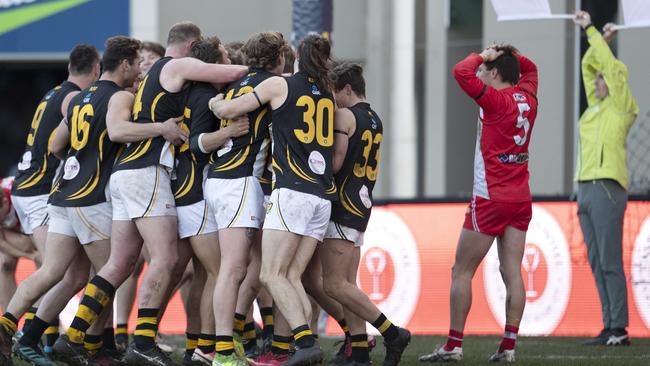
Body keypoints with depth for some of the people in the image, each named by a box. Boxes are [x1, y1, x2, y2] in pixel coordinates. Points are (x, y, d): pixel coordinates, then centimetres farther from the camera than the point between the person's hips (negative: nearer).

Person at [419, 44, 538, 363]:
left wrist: (485, 55, -6)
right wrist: (511, 55, 14)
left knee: (462, 271, 0)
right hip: (521, 197, 7)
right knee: (512, 273, 2)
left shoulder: (496, 100, -12)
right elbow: (529, 69, 30)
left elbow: (462, 72, -21)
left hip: (490, 199, -7)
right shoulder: (527, 98, 8)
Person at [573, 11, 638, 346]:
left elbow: (609, 65, -8)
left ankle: (619, 329, -13)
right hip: (586, 190, 9)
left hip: (607, 188, -9)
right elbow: (589, 65, 28)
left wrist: (591, 30, 0)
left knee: (610, 263, -11)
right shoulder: (596, 105, 19)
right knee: (597, 264, 5)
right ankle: (610, 328, 5)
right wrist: (601, 39, 18)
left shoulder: (620, 105, -1)